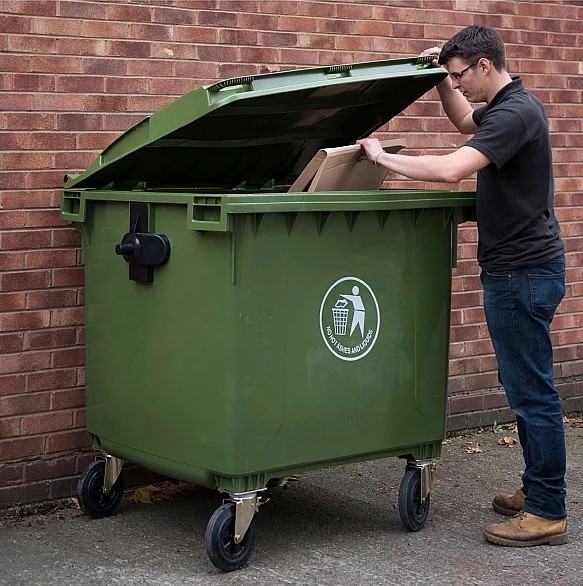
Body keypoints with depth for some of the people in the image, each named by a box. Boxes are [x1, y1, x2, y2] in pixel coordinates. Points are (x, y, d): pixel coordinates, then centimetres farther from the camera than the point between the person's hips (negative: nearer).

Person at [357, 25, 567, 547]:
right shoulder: (507, 107, 12)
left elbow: (453, 168, -31)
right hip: (516, 268, 11)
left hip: (523, 272, -11)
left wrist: (384, 157, -20)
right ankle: (537, 490, 26)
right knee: (523, 386, 16)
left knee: (532, 391, -5)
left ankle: (547, 514, 1)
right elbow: (466, 121, 34)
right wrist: (441, 78, 17)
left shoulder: (514, 113, -19)